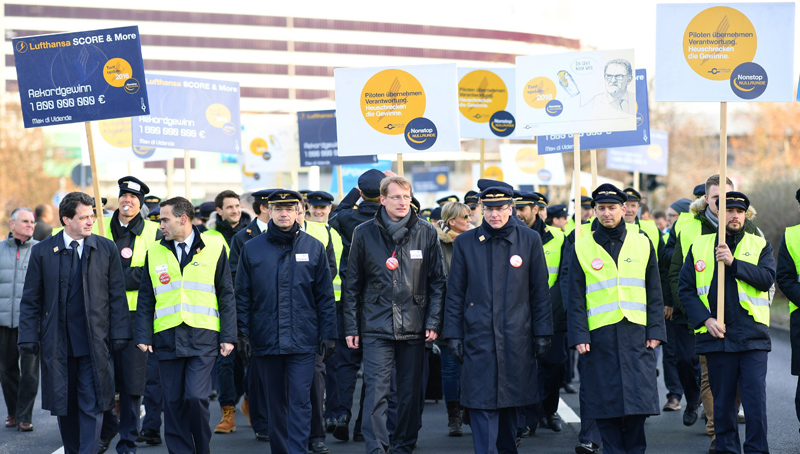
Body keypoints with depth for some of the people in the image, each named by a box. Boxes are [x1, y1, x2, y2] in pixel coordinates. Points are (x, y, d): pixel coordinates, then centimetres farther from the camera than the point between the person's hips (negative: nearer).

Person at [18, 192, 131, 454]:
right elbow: (31, 300, 5)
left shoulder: (107, 249, 3)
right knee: (64, 406, 10)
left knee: (92, 406, -5)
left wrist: (119, 334, -2)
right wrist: (29, 337, -1)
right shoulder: (42, 252, 3)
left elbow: (117, 296, 4)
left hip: (94, 343, -1)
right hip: (57, 343, 1)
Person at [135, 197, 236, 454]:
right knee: (173, 402, 3)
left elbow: (226, 295, 5)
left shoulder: (214, 248, 4)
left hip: (203, 338, -3)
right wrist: (143, 336, 5)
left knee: (196, 396, -13)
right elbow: (145, 299, 13)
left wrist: (228, 336, 0)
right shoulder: (155, 252, 11)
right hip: (167, 338, 3)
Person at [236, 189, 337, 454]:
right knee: (275, 402, 10)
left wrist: (328, 335, 0)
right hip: (266, 340, 2)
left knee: (300, 402, -6)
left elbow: (325, 296, 5)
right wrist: (242, 333, -1)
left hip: (303, 341, -1)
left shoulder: (314, 248, 4)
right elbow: (242, 296, 7)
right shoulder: (252, 249, 5)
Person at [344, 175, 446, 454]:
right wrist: (351, 327, 3)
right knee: (376, 391, -9)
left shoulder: (426, 233, 5)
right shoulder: (364, 233, 3)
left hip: (413, 326, 1)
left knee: (410, 392, 8)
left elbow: (437, 281, 6)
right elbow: (353, 284, 7)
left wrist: (433, 322, -2)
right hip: (376, 326, -1)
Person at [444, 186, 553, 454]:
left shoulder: (529, 240, 4)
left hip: (516, 338, 1)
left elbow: (540, 291, 6)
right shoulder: (466, 243, 3)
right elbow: (455, 293, 6)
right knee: (482, 403, -6)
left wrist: (542, 333, 3)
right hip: (478, 338, -1)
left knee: (511, 399, 11)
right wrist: (453, 335, 1)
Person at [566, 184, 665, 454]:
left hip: (636, 335, 1)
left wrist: (655, 331, 1)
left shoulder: (642, 244, 9)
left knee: (638, 401, -2)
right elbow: (575, 297, 4)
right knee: (606, 404, 0)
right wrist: (579, 336, -5)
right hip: (600, 338, -1)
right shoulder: (582, 247, 6)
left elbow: (654, 293, 10)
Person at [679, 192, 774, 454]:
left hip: (752, 336, -1)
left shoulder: (760, 246, 9)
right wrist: (705, 319, -8)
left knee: (755, 400, -6)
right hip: (716, 335, 1)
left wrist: (734, 262, -17)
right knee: (722, 401, 7)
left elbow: (767, 278, -8)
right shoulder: (699, 246, 9)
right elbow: (685, 288, 5)